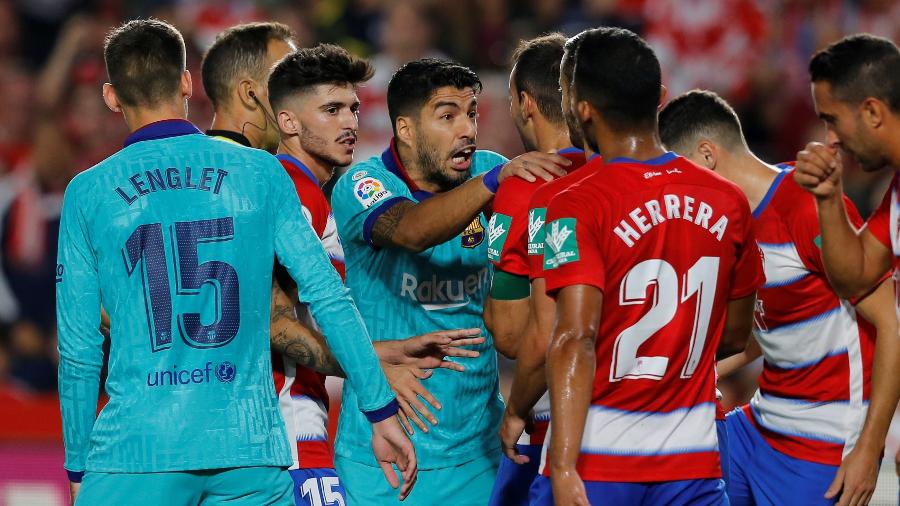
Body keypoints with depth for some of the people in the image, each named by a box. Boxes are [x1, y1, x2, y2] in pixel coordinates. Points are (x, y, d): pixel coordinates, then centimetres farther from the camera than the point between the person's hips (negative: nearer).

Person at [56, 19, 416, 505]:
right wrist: (382, 412, 7)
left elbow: (78, 350, 4)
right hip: (251, 447, 1)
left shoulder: (88, 192, 3)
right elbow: (329, 297, 2)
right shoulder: (260, 172, 6)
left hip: (137, 446, -1)